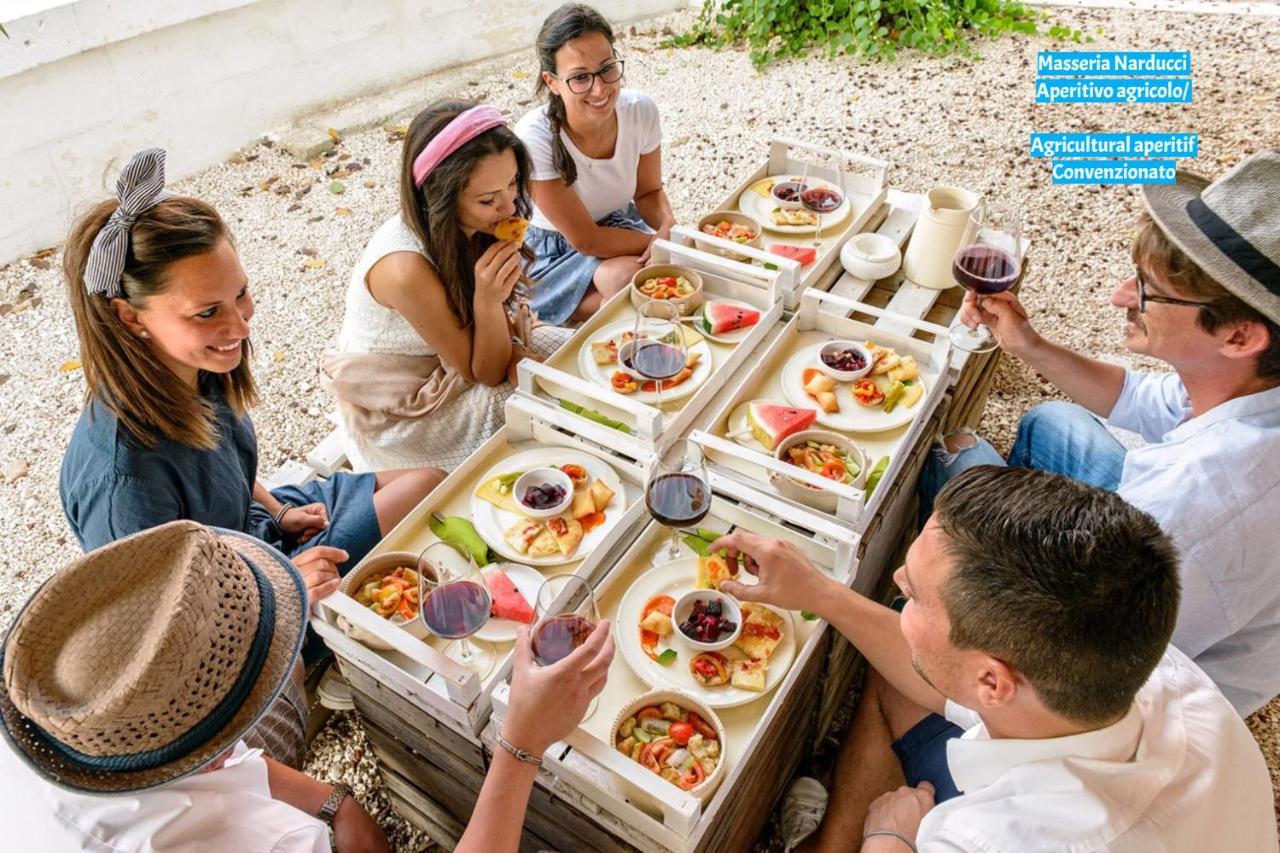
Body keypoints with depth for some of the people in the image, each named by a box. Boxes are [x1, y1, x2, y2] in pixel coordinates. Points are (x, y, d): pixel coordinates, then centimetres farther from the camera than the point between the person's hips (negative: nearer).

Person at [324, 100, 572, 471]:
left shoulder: (467, 226, -15)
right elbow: (485, 373, -23)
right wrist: (488, 300, -38)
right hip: (400, 409, -6)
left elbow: (504, 325, -4)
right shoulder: (406, 269, -35)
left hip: (455, 355, 7)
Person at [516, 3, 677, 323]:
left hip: (618, 227, 5)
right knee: (626, 276, -32)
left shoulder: (641, 110, -18)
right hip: (553, 254, -4)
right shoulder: (534, 138, -30)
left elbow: (648, 192, -1)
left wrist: (669, 226, -23)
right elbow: (585, 240, -25)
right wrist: (662, 241, -25)